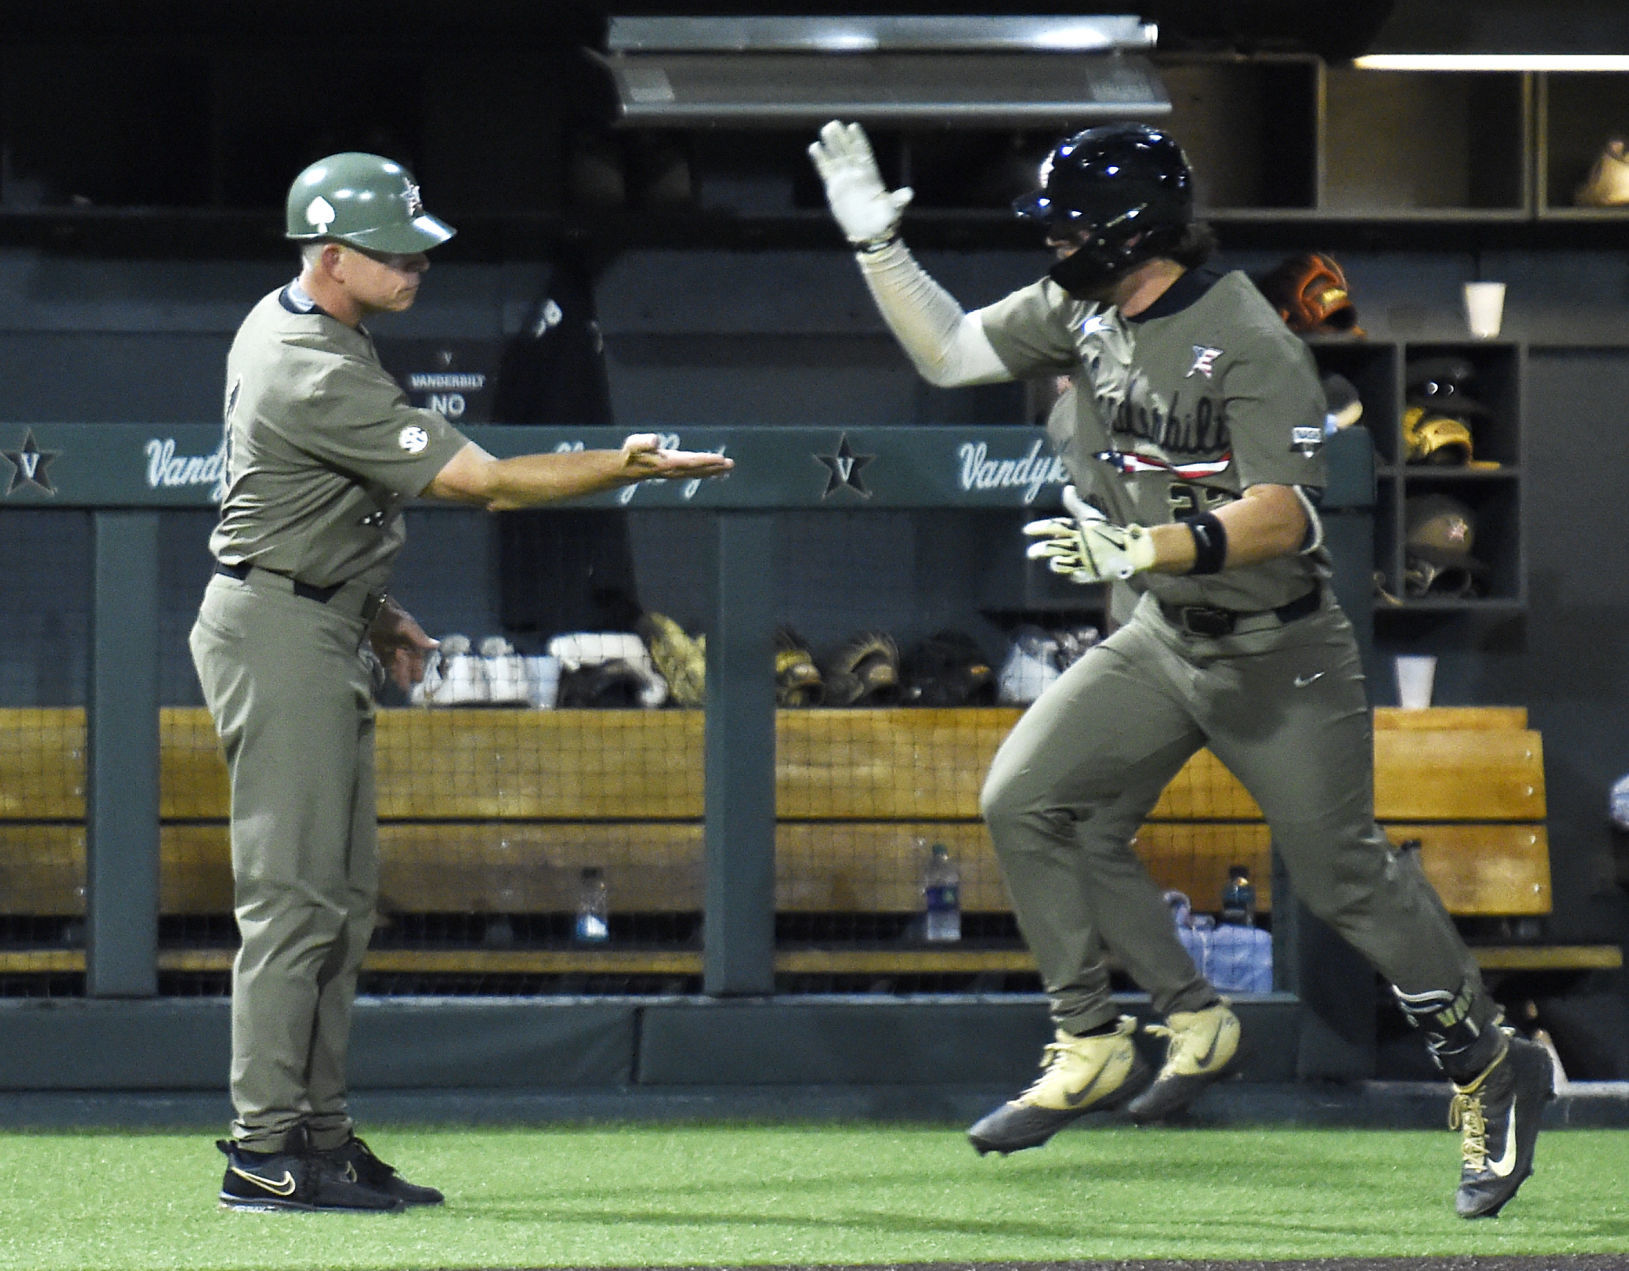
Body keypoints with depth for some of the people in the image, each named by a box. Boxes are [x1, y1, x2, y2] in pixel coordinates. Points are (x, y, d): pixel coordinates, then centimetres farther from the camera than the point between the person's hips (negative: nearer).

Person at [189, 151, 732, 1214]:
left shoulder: (289, 324, 9)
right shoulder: (318, 378, -25)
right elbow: (476, 482, -24)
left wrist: (374, 615, 20)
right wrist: (627, 466, -21)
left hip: (324, 631, 11)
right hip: (279, 636, -11)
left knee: (342, 893, 11)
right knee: (295, 894, -10)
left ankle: (319, 1136, 14)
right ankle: (267, 1153, -9)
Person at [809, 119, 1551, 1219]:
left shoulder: (1249, 343, -23)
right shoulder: (1078, 311, 1)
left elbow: (1280, 517, -30)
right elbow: (948, 353, 10)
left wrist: (1147, 547, -43)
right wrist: (876, 240, -1)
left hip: (1280, 653, -7)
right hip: (1163, 640, 7)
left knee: (1341, 873, -4)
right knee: (1028, 801, -6)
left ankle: (1490, 1067, 14)